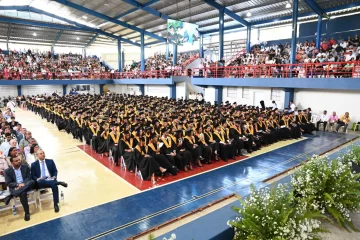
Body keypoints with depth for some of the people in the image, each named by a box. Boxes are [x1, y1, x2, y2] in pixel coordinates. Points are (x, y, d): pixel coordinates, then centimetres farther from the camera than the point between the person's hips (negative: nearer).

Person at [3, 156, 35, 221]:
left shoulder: (25, 167, 9)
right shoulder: (8, 171, 5)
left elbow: (29, 177, 3)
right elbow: (8, 183, -2)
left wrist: (23, 184, -17)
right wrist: (18, 184, -20)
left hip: (25, 185, 2)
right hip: (15, 187, -2)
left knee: (32, 181, -34)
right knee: (23, 193, -36)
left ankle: (11, 196, -29)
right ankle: (27, 212, -21)